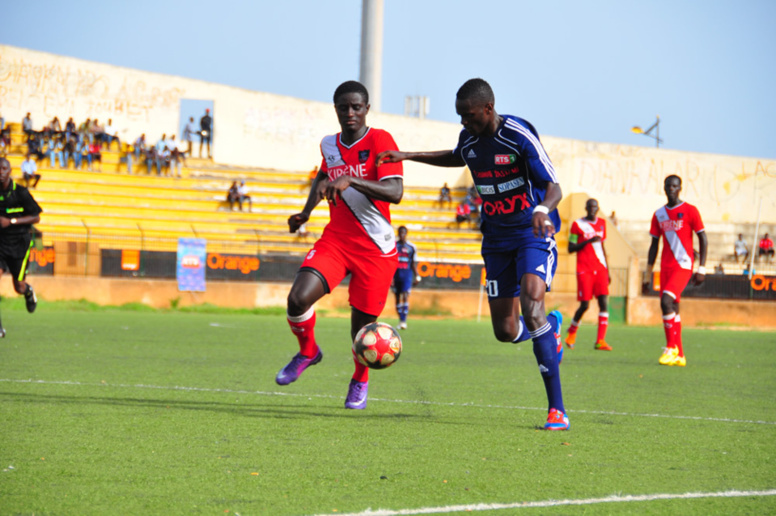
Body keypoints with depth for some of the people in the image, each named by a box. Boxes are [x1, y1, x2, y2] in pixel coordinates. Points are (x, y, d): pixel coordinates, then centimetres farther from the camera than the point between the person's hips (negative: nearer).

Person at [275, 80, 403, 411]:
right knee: (298, 298, -19)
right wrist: (305, 213, 21)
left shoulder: (379, 140, -11)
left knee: (362, 322, 1)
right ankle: (308, 352, 12)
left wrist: (350, 180, -36)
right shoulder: (329, 146, 8)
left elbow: (395, 192, -25)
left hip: (375, 248, -4)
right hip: (335, 240, 4)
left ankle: (360, 380, 31)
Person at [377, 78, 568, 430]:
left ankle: (556, 409, -26)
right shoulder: (469, 138, 2)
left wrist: (542, 210, -45)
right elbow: (457, 158, 28)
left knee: (532, 305, -29)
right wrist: (408, 156, 22)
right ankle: (550, 327, 41)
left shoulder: (519, 137, -19)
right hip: (497, 238, 6)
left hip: (533, 233, -6)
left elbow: (554, 188, -23)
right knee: (505, 331, 3)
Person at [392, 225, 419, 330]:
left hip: (407, 274, -2)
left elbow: (414, 263, 10)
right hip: (396, 273, 2)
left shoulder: (411, 247, 4)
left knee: (405, 297, -15)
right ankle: (400, 321, 17)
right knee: (398, 298, 7)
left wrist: (417, 277, 6)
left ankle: (404, 321, -20)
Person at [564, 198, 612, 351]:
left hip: (600, 269, 4)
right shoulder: (578, 224, -1)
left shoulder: (601, 223, 14)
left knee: (604, 302, -9)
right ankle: (572, 331, 22)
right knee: (584, 305, -6)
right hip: (584, 270, -4)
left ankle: (600, 341, -12)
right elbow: (570, 248, -4)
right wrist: (588, 241, -17)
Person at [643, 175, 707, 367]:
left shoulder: (690, 211, -3)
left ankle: (672, 347, -15)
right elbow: (654, 245, 17)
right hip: (666, 267, 6)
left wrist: (701, 269, -9)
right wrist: (647, 275, 14)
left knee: (666, 301, -22)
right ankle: (679, 356, 10)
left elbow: (703, 239, -2)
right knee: (672, 308, 5)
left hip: (683, 265, -6)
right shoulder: (659, 215, 12)